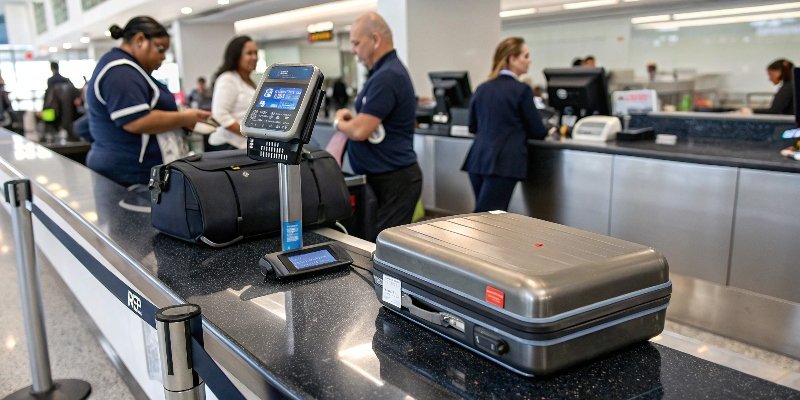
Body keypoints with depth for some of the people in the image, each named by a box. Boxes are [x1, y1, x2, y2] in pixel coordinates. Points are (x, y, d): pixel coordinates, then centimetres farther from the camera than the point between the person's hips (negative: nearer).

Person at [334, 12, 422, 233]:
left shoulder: (386, 77, -19)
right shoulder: (386, 71, 15)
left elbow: (360, 131, -22)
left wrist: (338, 122, -2)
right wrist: (351, 118, 6)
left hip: (393, 180, -10)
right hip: (385, 176, 10)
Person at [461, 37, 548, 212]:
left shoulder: (481, 89, 12)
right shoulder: (521, 90, -7)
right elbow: (537, 131, 0)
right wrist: (546, 130, 23)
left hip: (477, 161, 7)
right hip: (504, 163, -7)